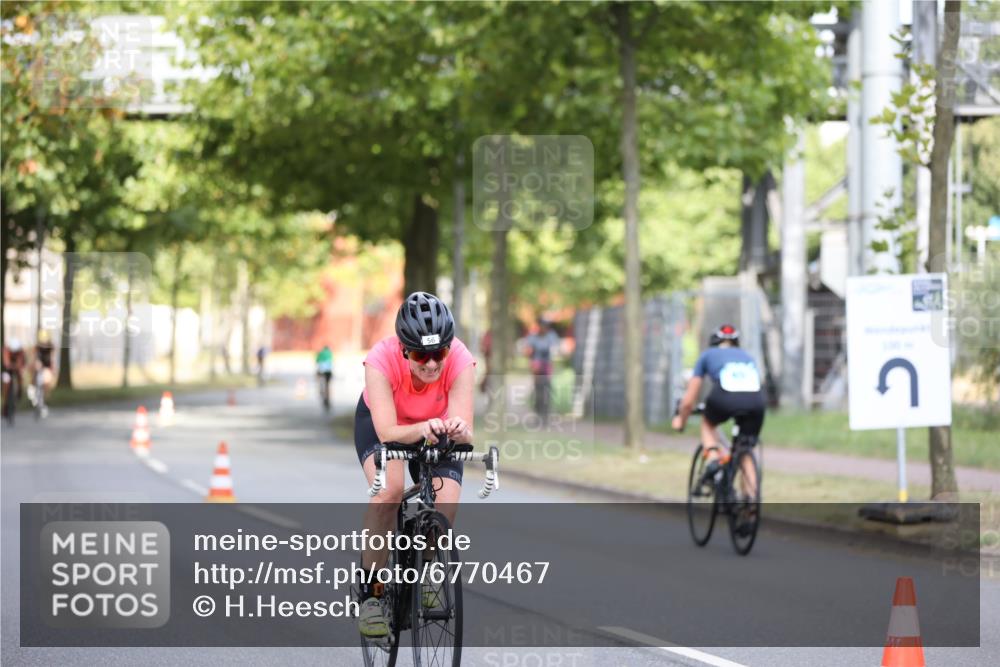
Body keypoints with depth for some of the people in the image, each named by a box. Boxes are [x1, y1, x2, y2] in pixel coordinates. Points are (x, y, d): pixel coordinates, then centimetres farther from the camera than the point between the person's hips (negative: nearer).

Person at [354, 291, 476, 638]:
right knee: (390, 487, -31)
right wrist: (422, 429, -62)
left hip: (435, 429, 2)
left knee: (446, 508, -18)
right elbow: (388, 432, -42)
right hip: (379, 420, -2)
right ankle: (370, 591, -16)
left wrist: (458, 430, -63)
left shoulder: (460, 361, -34)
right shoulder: (381, 359, -37)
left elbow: (465, 433, -40)